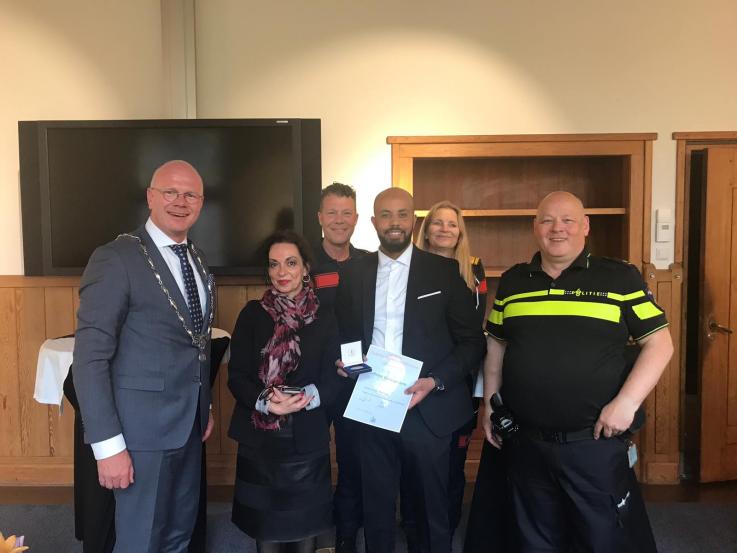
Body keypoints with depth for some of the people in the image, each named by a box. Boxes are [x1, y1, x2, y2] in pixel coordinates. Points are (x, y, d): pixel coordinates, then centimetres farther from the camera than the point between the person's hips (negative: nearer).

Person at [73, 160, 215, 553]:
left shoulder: (197, 260, 9)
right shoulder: (116, 258, -15)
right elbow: (90, 359, -18)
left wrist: (205, 408, 14)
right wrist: (107, 444, -20)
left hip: (189, 424, 7)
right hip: (143, 427, -7)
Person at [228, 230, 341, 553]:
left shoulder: (324, 320, 2)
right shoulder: (252, 314, 0)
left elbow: (333, 380, -1)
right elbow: (236, 376, -3)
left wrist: (306, 398, -21)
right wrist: (265, 402, -21)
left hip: (307, 441, 0)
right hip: (259, 440, 0)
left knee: (305, 526, 10)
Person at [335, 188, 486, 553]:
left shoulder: (444, 271, -3)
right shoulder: (354, 274, 6)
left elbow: (472, 342, -3)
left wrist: (435, 381, -15)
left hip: (427, 410, -2)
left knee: (432, 510, 13)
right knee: (375, 510, 16)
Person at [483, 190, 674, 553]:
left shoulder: (620, 277, -4)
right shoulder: (511, 282, 5)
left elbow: (659, 343, -5)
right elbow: (496, 346, 13)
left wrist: (627, 402, -15)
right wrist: (489, 406, 9)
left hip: (596, 441, -3)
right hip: (525, 444, 3)